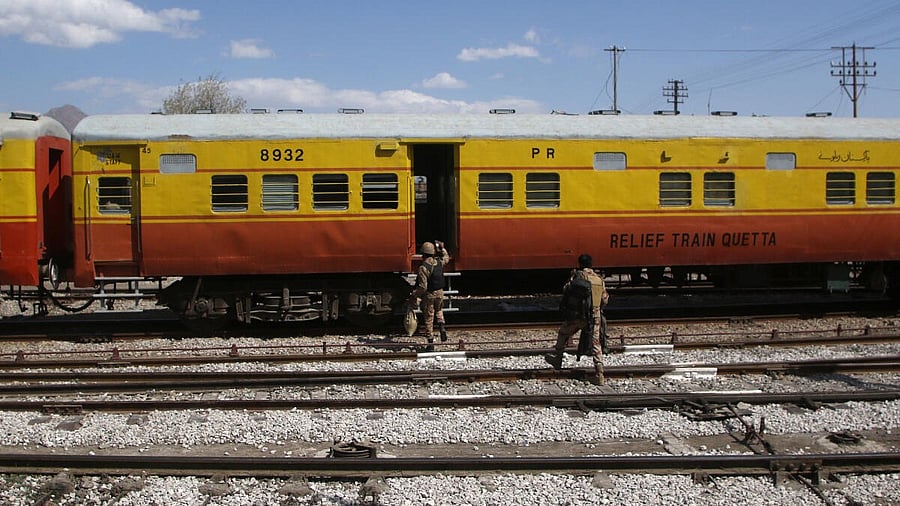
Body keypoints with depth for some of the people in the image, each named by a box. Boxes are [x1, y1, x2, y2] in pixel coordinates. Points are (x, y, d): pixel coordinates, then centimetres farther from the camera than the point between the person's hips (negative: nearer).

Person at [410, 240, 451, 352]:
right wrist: (442, 248, 29)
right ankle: (442, 327, 8)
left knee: (429, 318, 6)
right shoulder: (439, 263, -4)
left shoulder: (423, 268, -22)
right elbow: (446, 258, 23)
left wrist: (413, 296, -13)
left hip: (428, 295, -5)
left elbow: (422, 287, -23)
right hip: (439, 293, 5)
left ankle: (430, 343, 12)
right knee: (439, 310, 33)